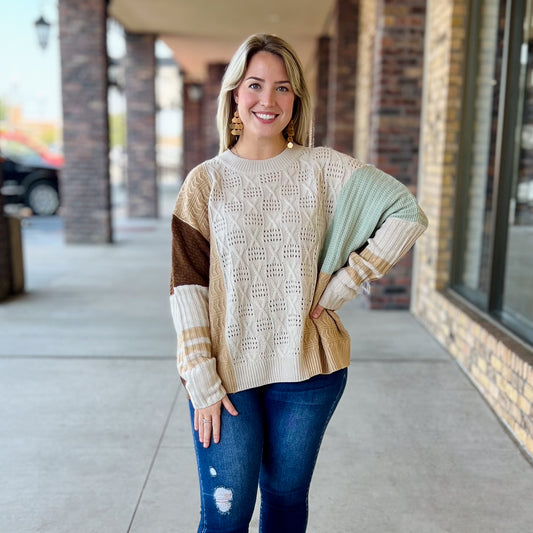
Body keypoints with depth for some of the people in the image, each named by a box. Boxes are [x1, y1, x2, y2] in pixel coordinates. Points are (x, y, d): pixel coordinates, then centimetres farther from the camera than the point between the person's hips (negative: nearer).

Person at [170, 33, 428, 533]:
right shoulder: (206, 181, -1)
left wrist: (342, 286, -6)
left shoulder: (323, 168, 0)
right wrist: (202, 382, -10)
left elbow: (407, 213, -3)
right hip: (227, 373, -1)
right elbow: (187, 286, -5)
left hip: (307, 368, 1)